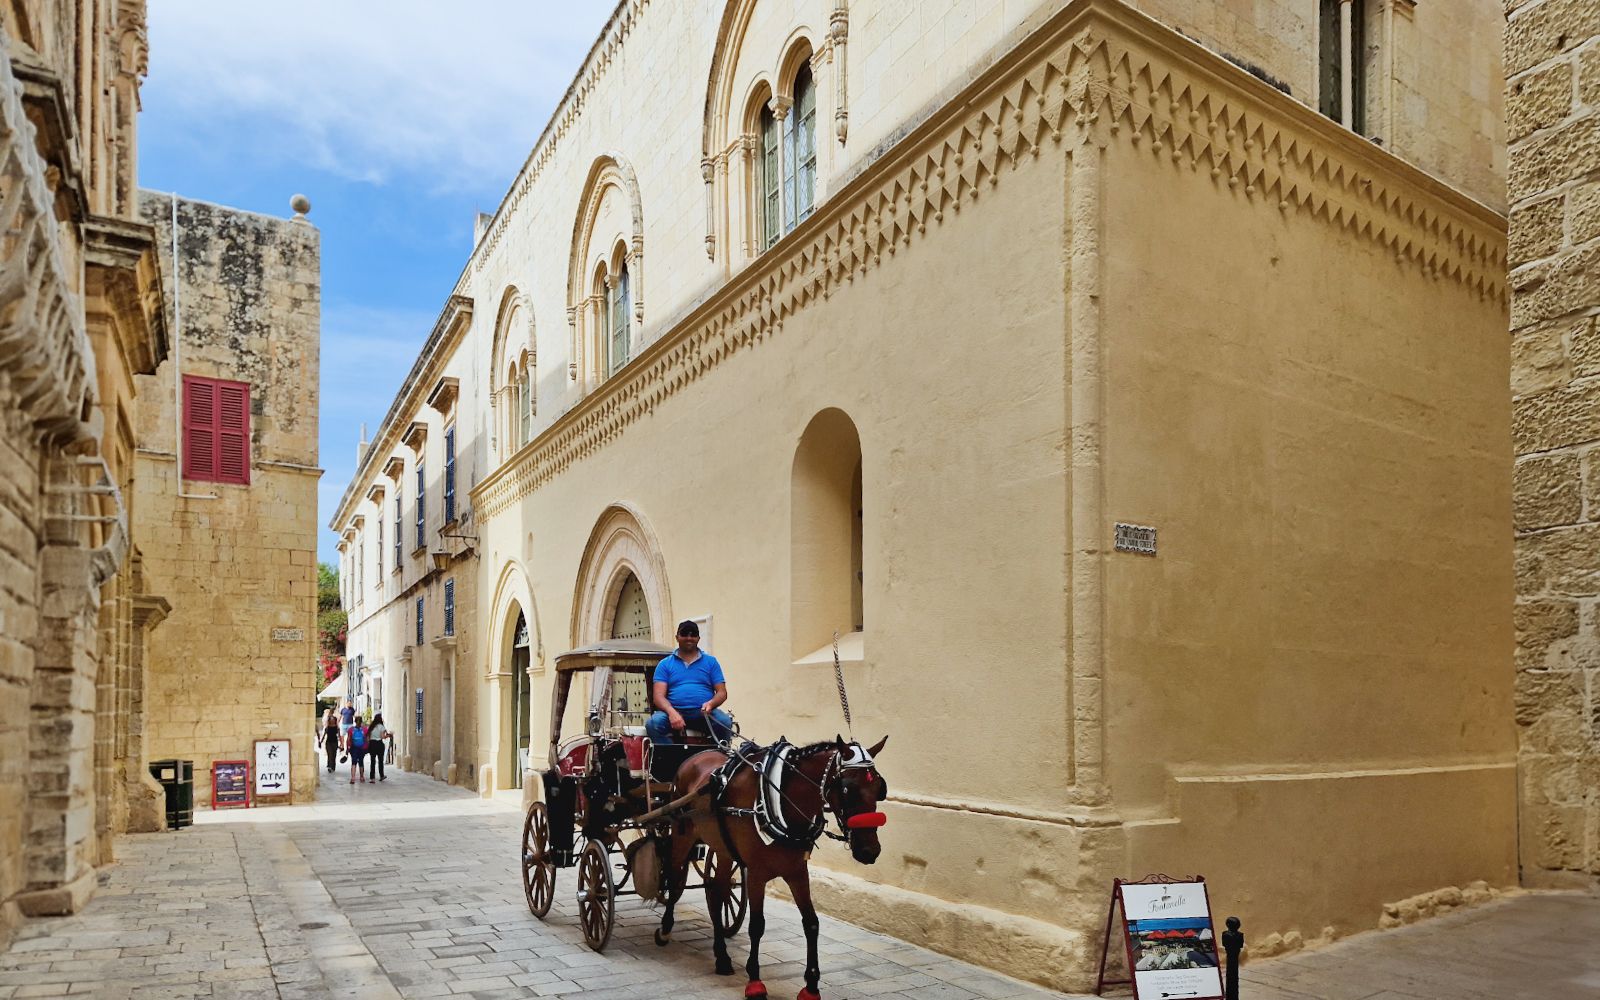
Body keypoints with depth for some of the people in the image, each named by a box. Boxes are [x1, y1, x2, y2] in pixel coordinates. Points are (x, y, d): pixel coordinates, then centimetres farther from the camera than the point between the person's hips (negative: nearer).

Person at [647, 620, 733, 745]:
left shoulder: (710, 662, 15)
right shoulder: (665, 664, 13)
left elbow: (722, 692, 10)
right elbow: (658, 696, 3)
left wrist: (711, 703, -15)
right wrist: (671, 712, -19)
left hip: (703, 713, 0)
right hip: (674, 711, 0)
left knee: (725, 721, -30)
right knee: (654, 723, -31)